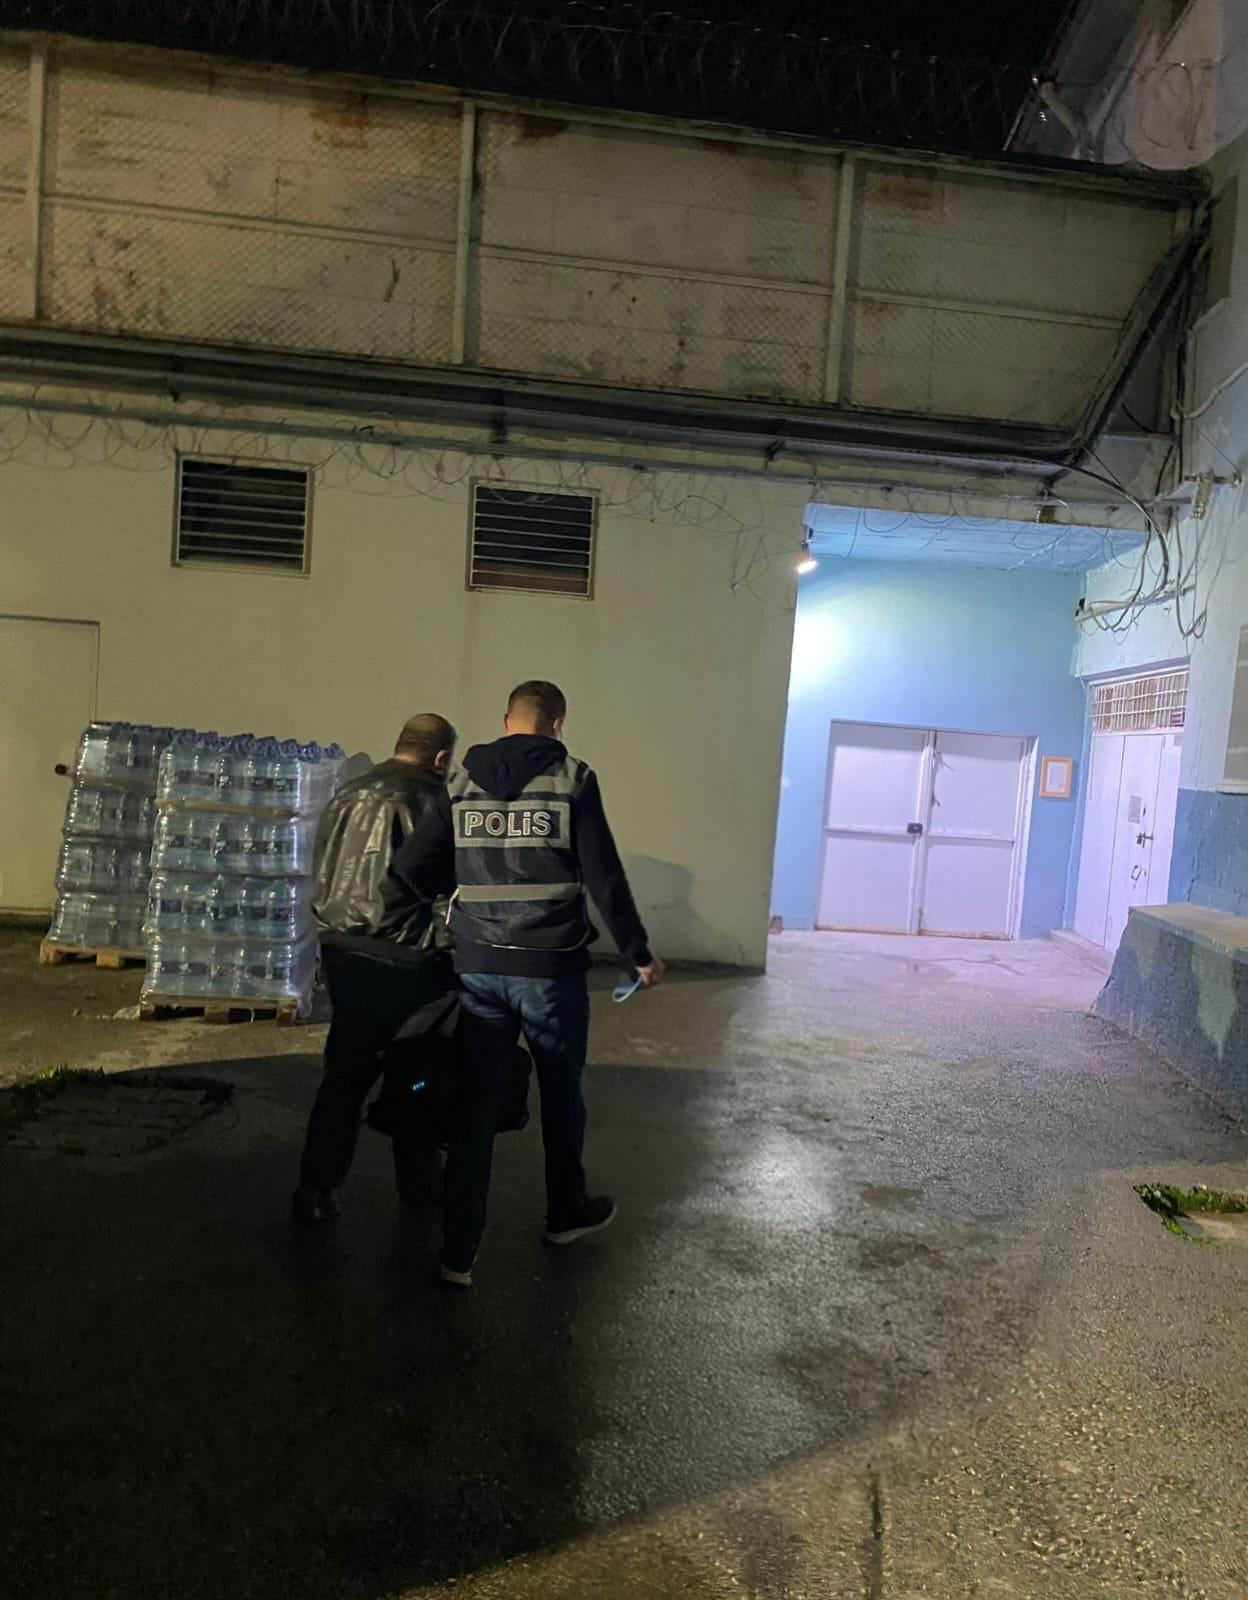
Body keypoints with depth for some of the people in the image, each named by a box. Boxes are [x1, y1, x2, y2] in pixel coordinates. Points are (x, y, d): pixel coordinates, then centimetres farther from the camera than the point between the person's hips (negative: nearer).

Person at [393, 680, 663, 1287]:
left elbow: (410, 869, 2)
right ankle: (566, 1214, 36)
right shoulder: (572, 780, -5)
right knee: (561, 1091, 17)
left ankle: (459, 1253, 13)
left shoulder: (462, 784, 5)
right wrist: (639, 954, 2)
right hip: (551, 968, -2)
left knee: (476, 1103, 9)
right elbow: (605, 878, -8)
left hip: (477, 967, 3)